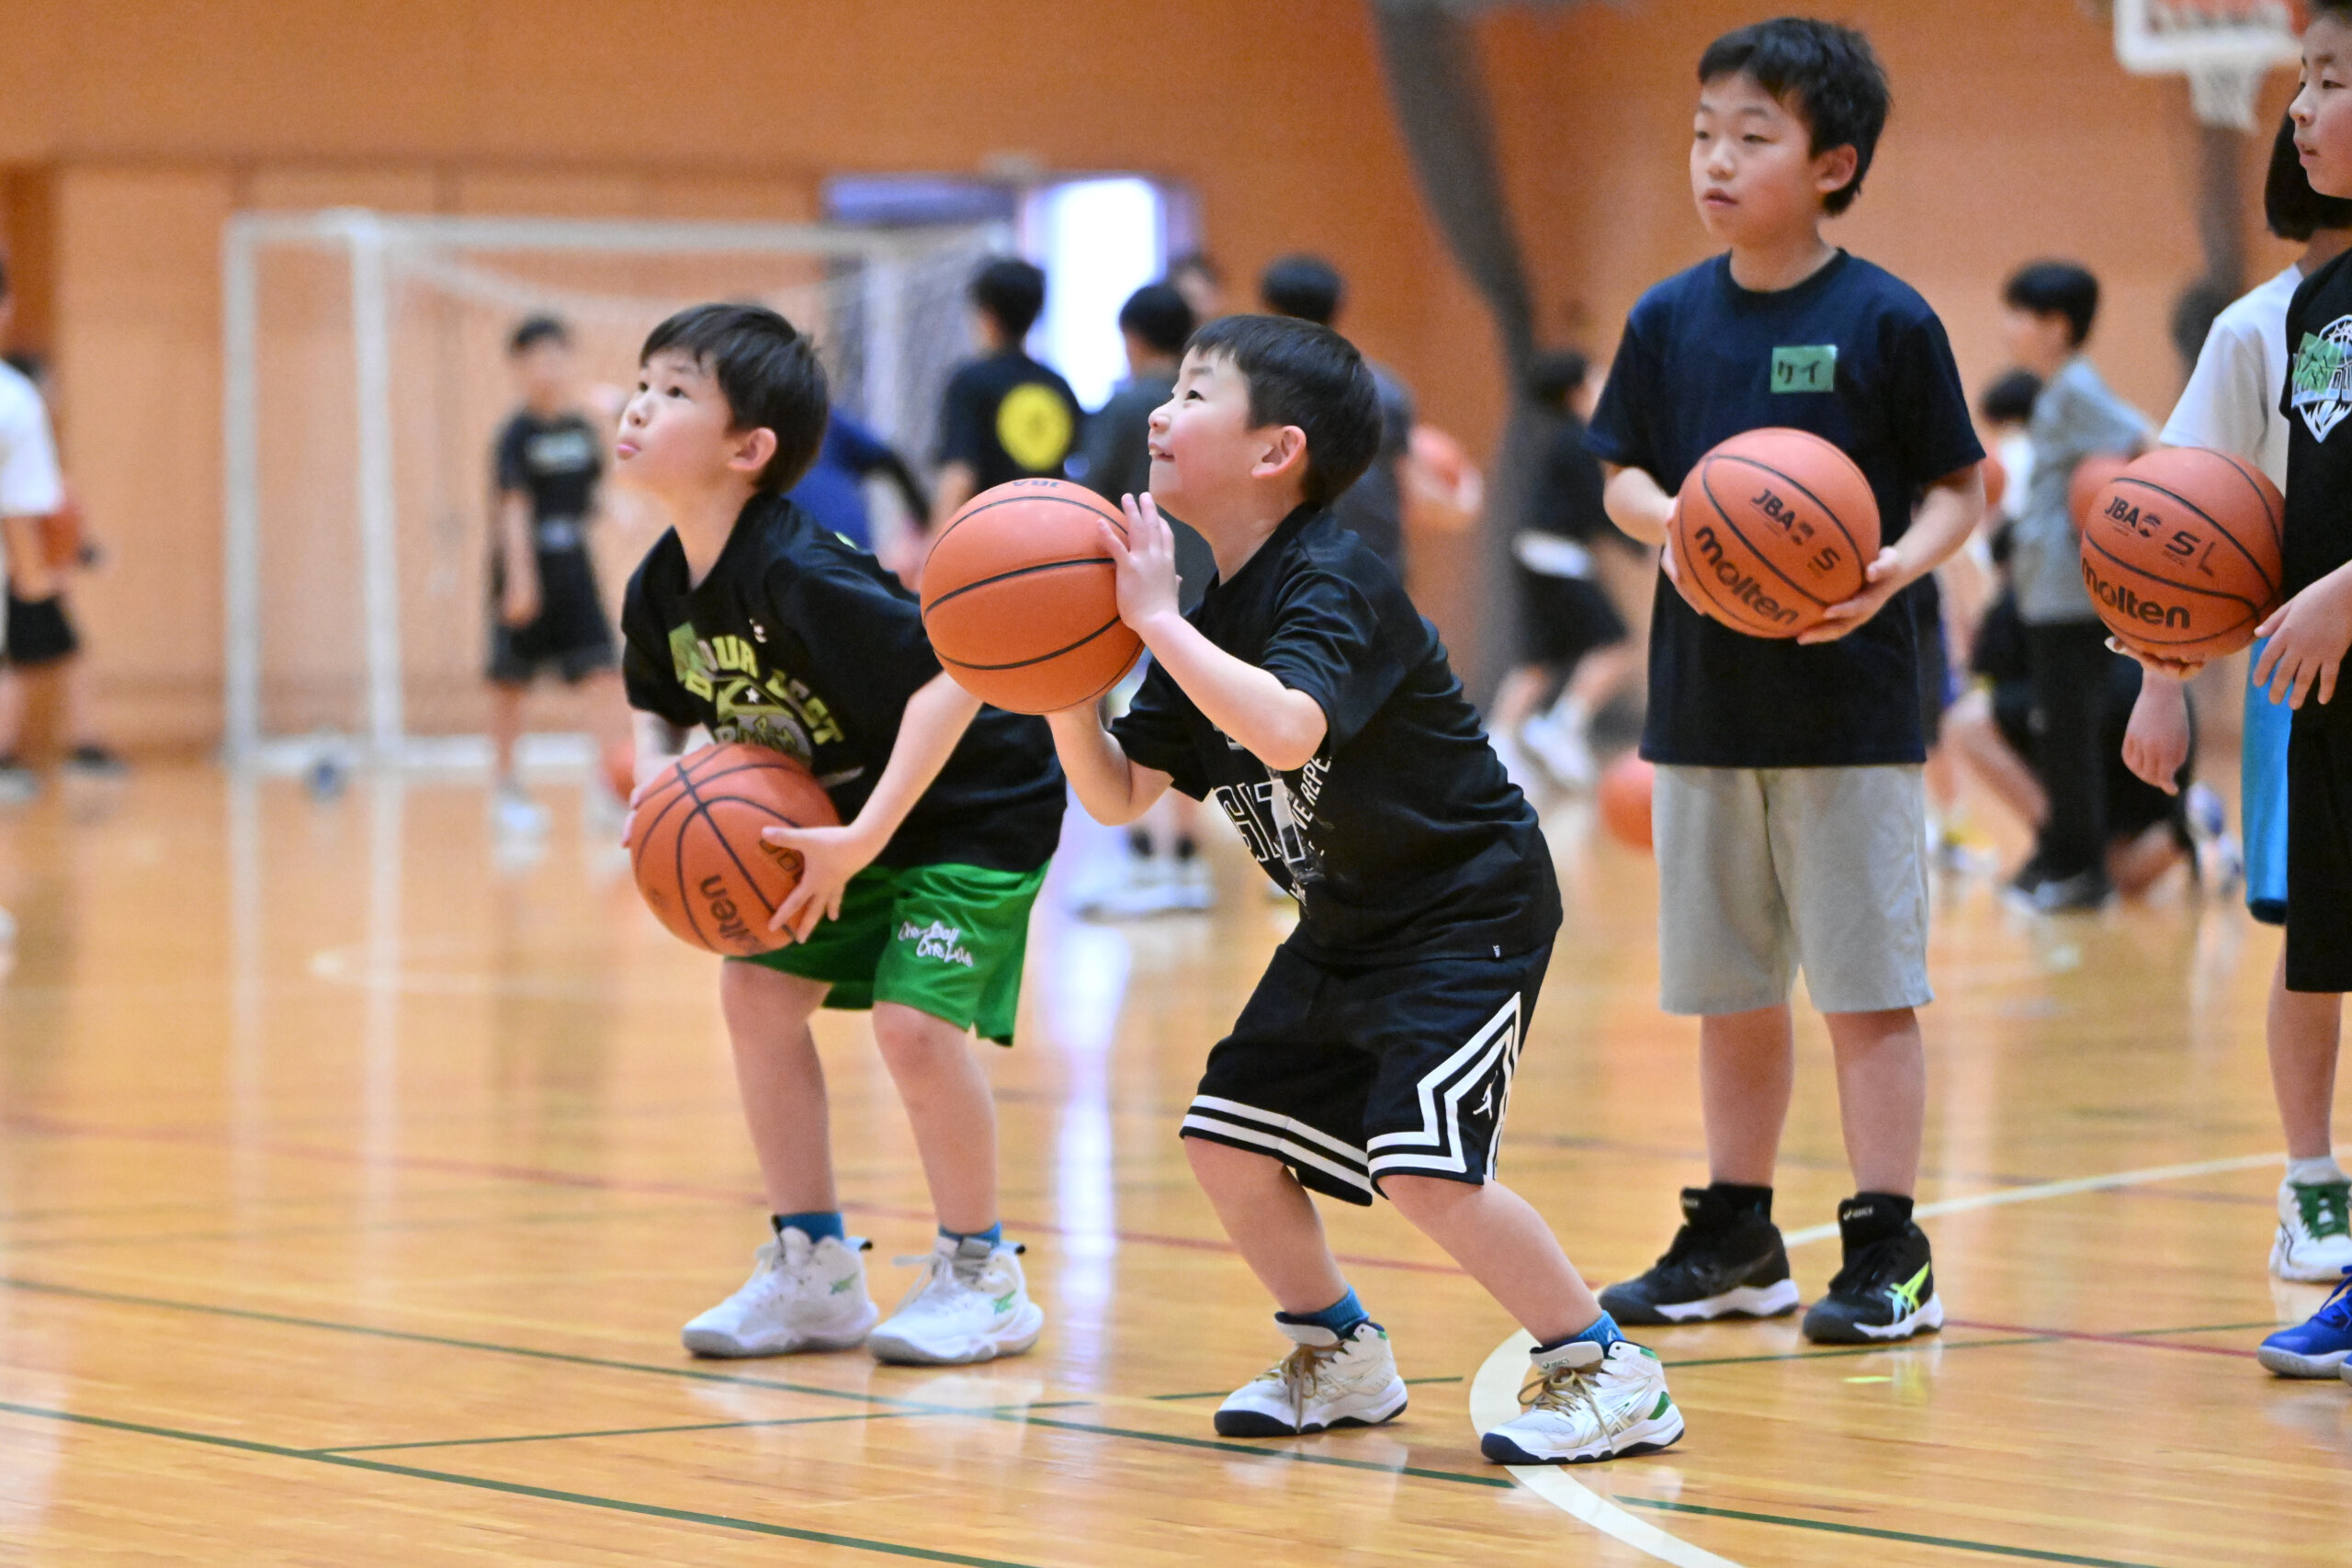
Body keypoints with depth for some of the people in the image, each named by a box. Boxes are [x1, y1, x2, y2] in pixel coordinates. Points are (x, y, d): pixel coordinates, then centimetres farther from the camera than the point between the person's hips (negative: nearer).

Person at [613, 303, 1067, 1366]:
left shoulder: (799, 576, -32)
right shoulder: (661, 588, -6)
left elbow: (951, 678, -37)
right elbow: (658, 703, 15)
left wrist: (864, 837, -36)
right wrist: (656, 775, -8)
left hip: (975, 808, -9)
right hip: (844, 816, 9)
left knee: (913, 1020, -19)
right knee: (758, 991, 1)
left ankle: (982, 1277, 1)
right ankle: (814, 1273, 12)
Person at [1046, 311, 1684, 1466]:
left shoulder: (1335, 585, -22)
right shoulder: (1210, 622, 5)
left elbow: (1288, 729, -42)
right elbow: (1118, 795, 4)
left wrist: (1155, 620, -35)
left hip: (1468, 907, -9)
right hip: (1346, 929, 9)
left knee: (1422, 1166, -21)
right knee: (1227, 1137, 6)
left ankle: (1606, 1372, -7)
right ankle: (1340, 1359, 27)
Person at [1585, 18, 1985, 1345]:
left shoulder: (1886, 321, -7)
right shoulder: (1671, 319, 4)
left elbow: (1961, 487, -1)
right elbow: (1623, 473, 11)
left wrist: (1900, 563, -21)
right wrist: (1665, 520, -11)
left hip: (1851, 700, -4)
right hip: (1705, 693, 5)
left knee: (1868, 981, -2)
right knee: (1729, 988, 13)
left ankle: (1889, 1250, 4)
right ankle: (1736, 1239, 24)